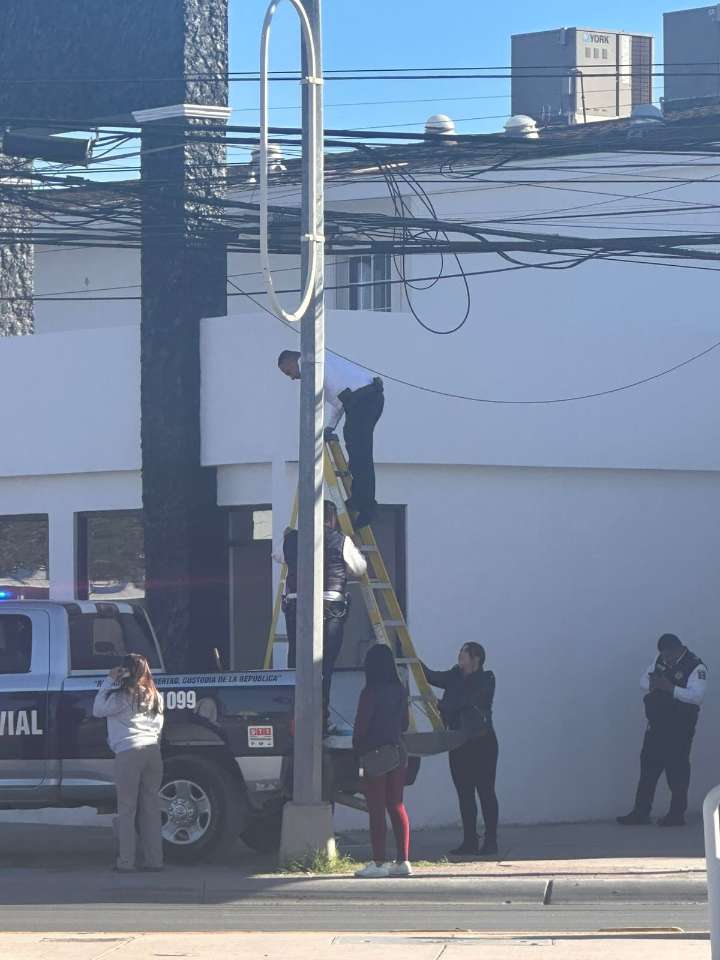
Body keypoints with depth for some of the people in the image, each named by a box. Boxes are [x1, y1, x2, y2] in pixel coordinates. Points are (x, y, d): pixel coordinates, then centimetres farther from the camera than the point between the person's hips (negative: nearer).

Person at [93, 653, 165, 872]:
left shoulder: (123, 697, -5)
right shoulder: (154, 696, 17)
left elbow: (98, 710, 1)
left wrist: (109, 681, 4)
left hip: (129, 753, -6)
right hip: (153, 751, 6)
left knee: (127, 809, -2)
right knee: (151, 808, 8)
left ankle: (126, 861, -5)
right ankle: (154, 860, 6)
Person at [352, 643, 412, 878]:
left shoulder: (370, 693, -15)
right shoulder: (399, 691, 5)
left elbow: (361, 726, -11)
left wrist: (357, 745, 7)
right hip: (398, 753, 6)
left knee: (376, 810, -3)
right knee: (396, 806, 12)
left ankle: (378, 863, -4)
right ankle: (403, 861, 11)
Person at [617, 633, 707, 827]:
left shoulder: (696, 667, -12)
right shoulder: (660, 659, 10)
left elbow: (697, 696, -24)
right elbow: (643, 681, 16)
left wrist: (670, 688, -29)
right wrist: (653, 684, -8)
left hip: (679, 729, -7)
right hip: (656, 724, 7)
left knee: (677, 769, -2)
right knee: (648, 766, 7)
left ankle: (676, 815, 8)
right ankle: (640, 813, 12)